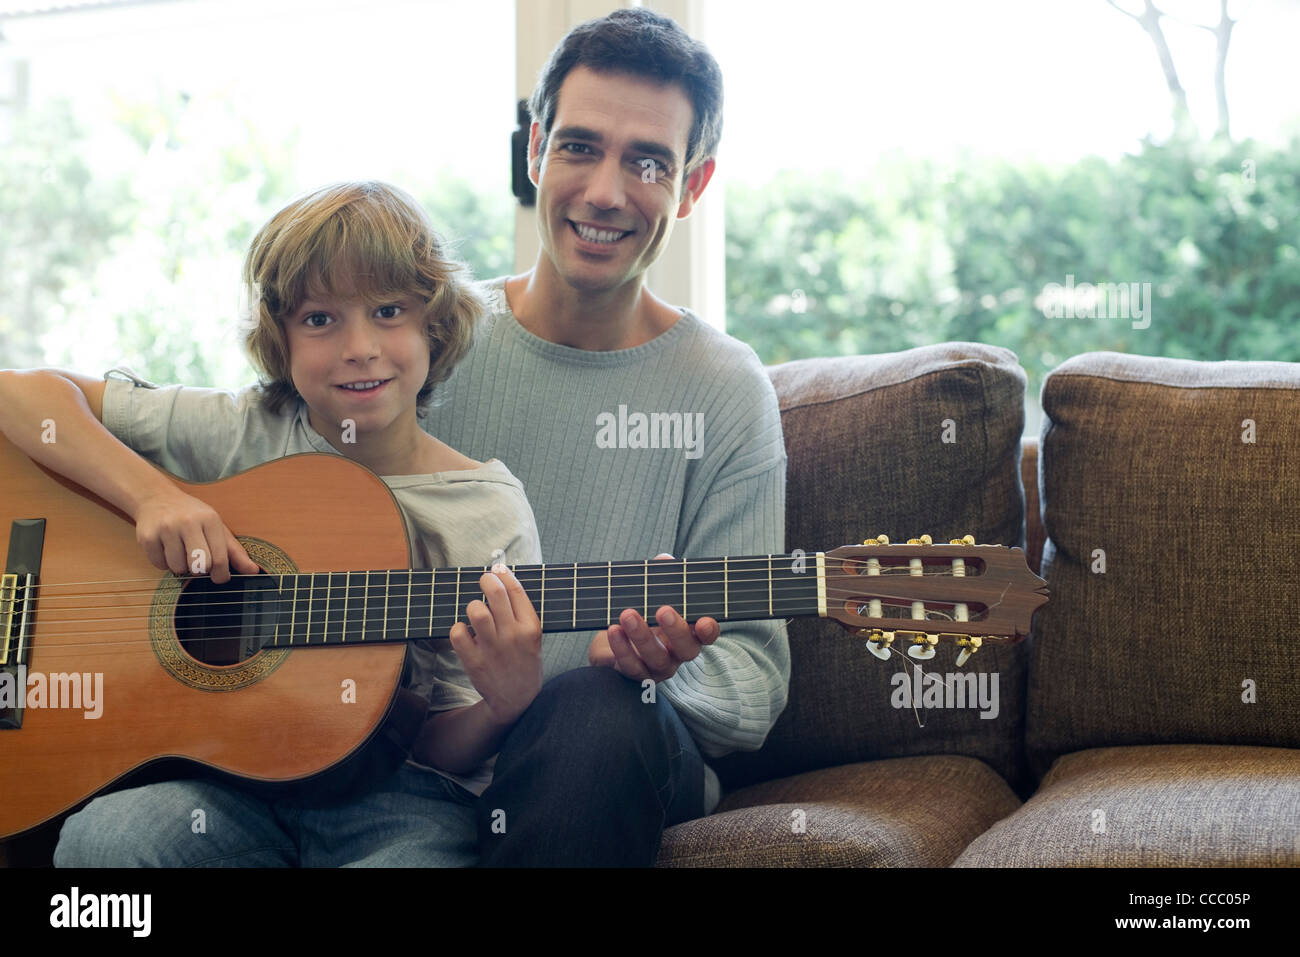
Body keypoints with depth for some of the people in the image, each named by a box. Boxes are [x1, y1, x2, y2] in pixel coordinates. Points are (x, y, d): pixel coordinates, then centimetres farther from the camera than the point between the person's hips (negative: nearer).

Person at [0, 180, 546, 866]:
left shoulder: (491, 517, -2)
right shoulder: (245, 434, 2)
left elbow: (443, 751, 1)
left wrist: (506, 706, -23)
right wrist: (150, 494, -15)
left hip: (392, 795, -1)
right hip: (227, 774, 2)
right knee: (103, 838, -32)